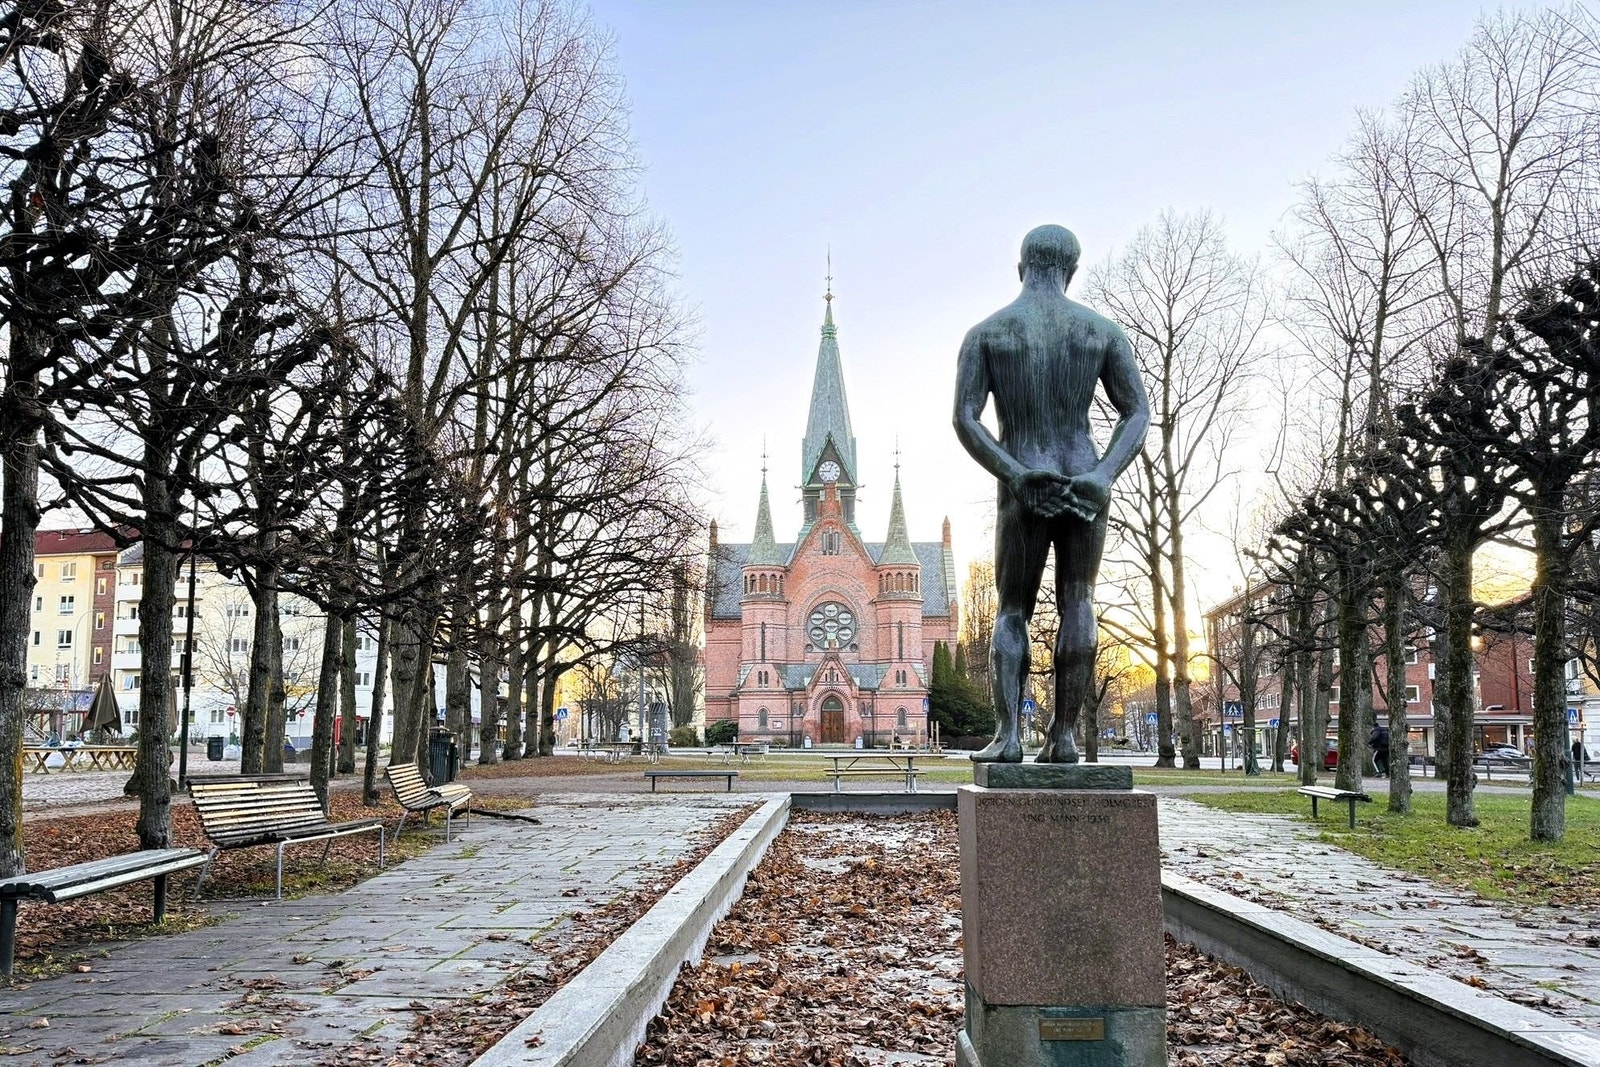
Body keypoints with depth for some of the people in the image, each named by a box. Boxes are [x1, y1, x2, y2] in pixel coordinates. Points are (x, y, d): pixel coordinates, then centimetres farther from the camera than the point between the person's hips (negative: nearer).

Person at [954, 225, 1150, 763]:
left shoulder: (985, 333, 3)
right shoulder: (1102, 330, 7)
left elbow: (964, 419, -8)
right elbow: (1137, 412, 0)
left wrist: (1015, 475, -12)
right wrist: (1102, 476, -10)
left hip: (1022, 493, -1)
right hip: (1086, 488, 1)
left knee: (1012, 611, 8)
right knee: (1077, 603, 8)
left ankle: (1007, 734, -2)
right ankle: (1063, 735, 4)